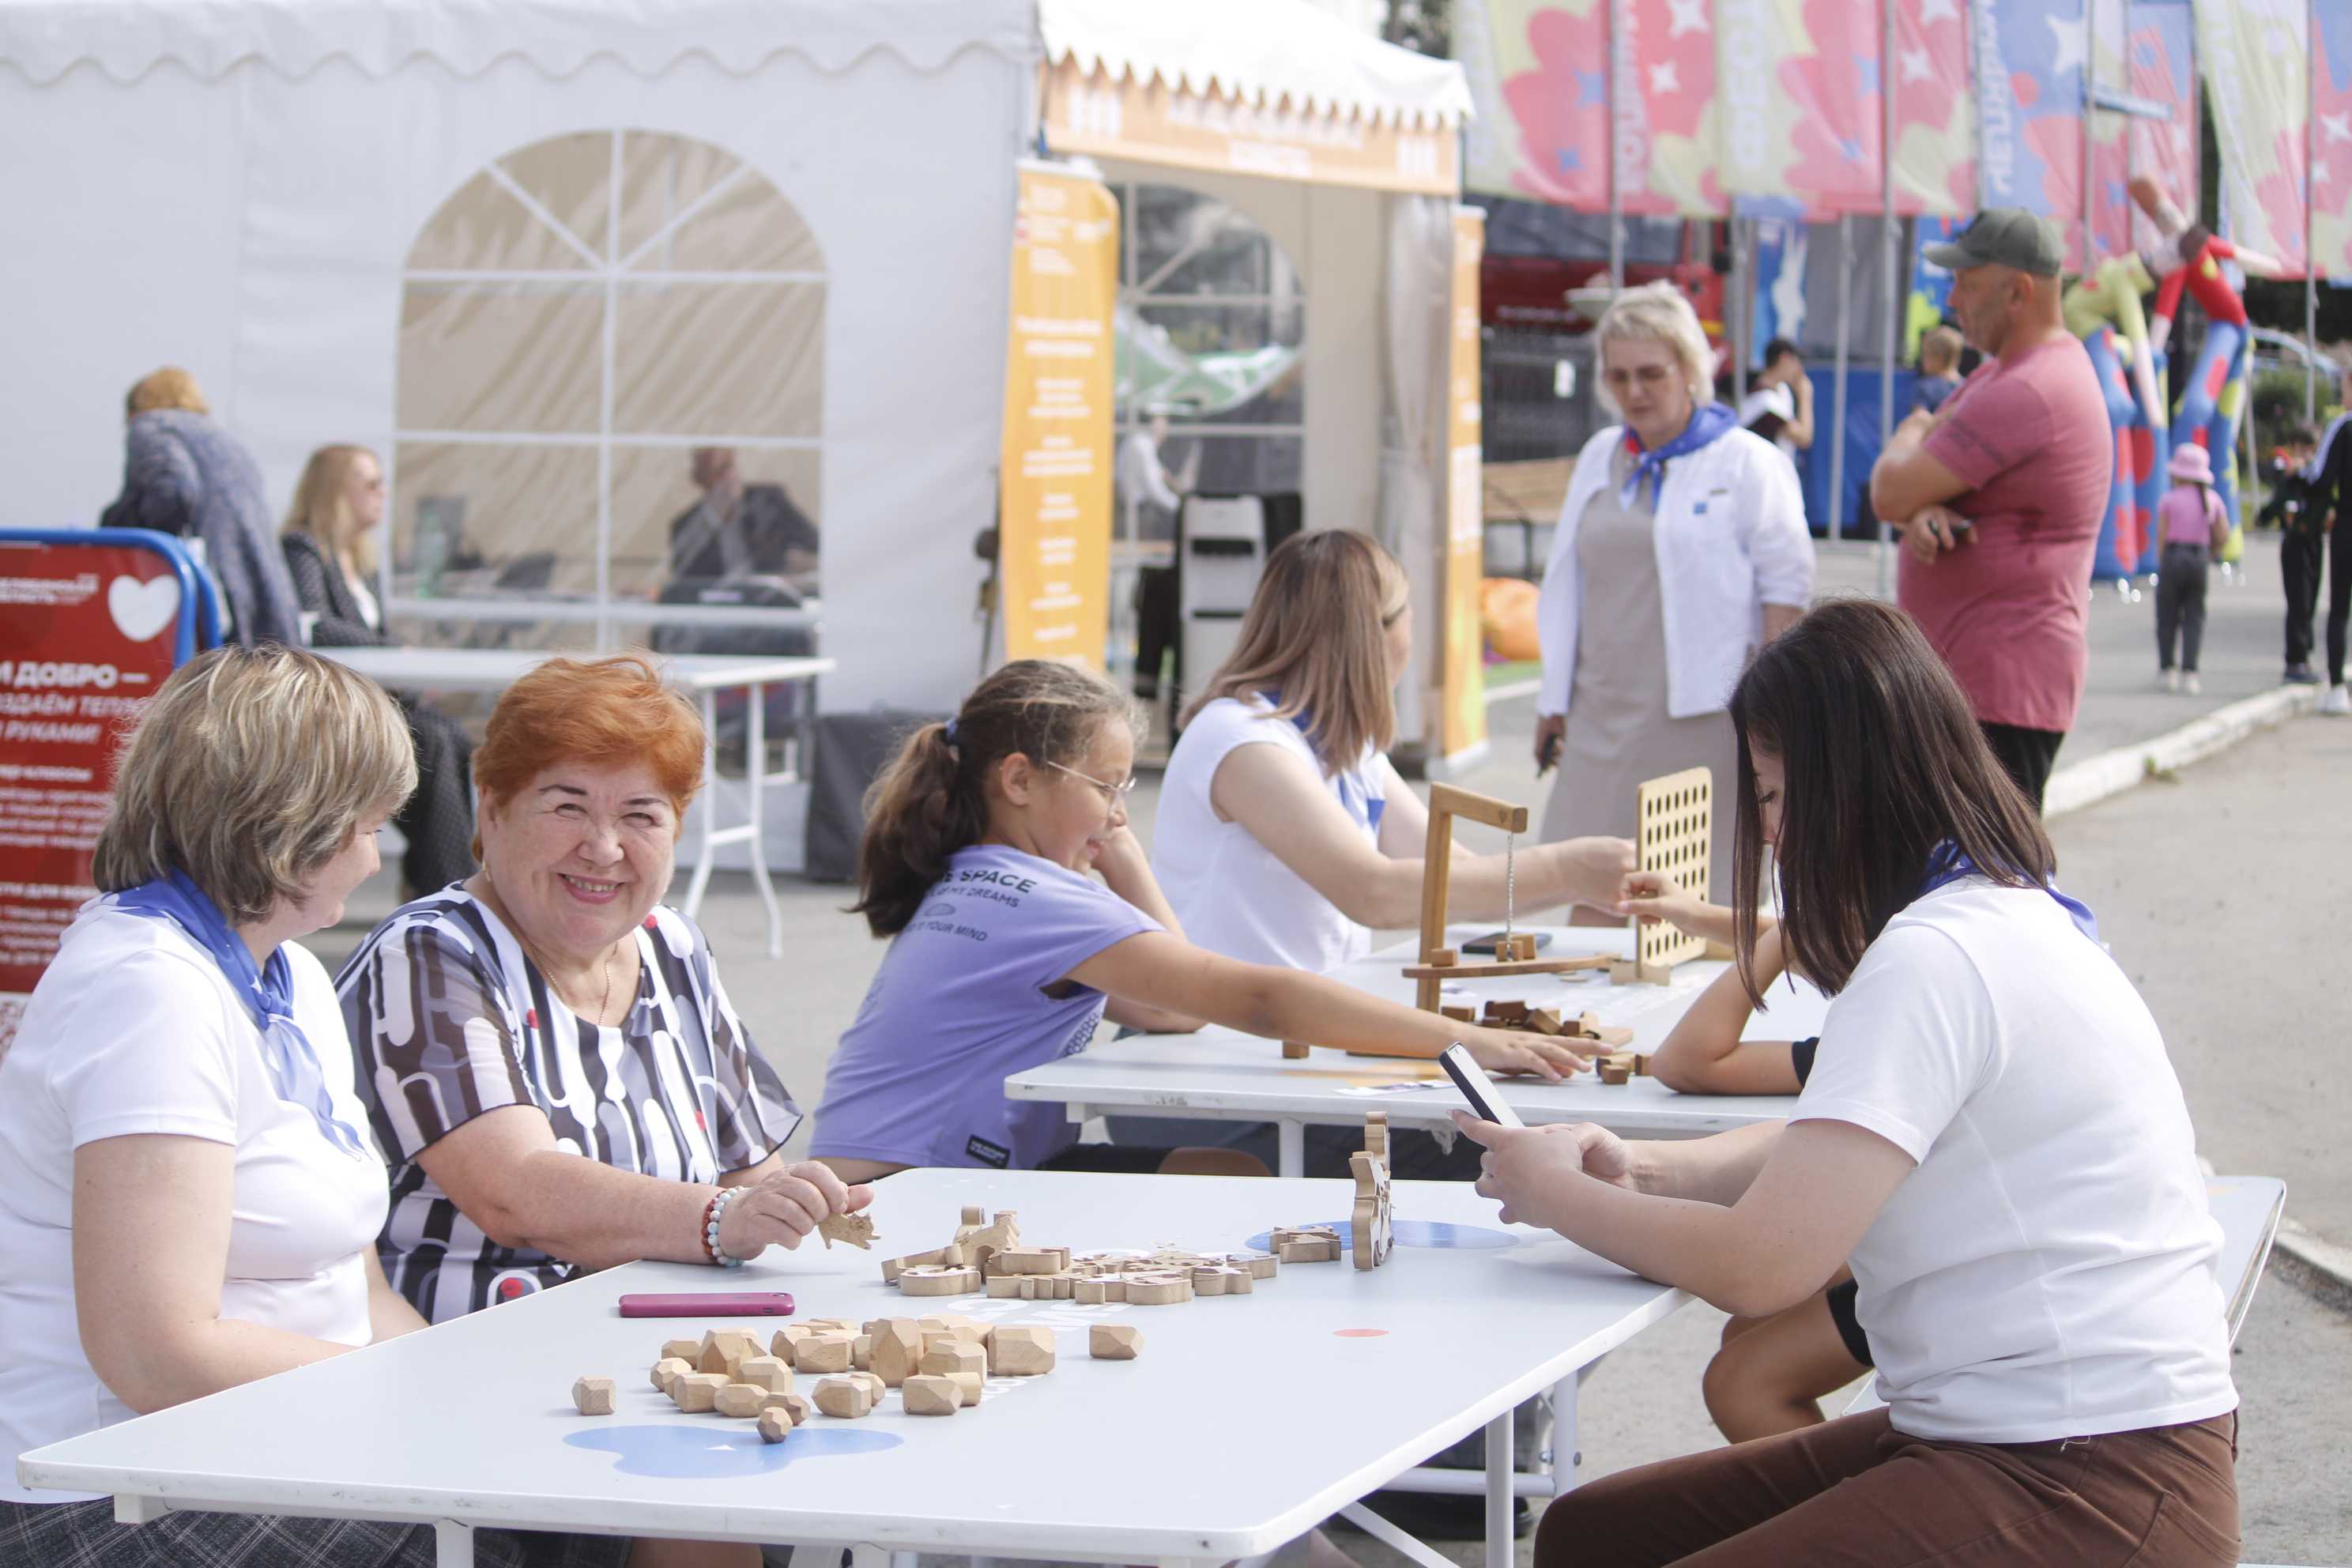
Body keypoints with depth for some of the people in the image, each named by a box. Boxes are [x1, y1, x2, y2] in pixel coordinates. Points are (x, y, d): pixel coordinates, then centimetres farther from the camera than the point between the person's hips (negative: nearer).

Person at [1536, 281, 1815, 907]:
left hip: (1705, 716, -5)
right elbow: (1567, 590, 20)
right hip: (1607, 715, 5)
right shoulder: (1600, 458, 15)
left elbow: (1786, 588, -3)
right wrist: (1555, 701, 18)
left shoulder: (1748, 463, -2)